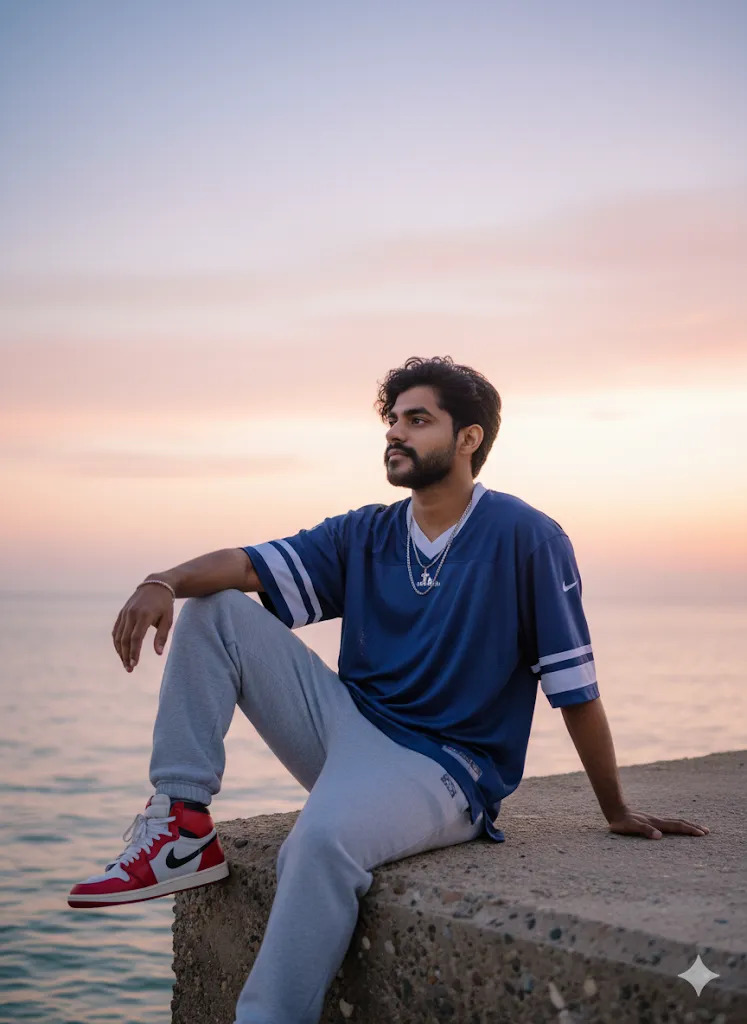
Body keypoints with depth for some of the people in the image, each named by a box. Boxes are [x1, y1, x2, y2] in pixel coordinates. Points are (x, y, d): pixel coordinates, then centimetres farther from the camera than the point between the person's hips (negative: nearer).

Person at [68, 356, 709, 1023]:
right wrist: (165, 582, -23)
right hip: (348, 722, 7)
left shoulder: (525, 538, -9)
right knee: (214, 608, -3)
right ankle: (184, 829, -10)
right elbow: (249, 565, -2)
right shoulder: (365, 536, 9)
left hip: (442, 769, -6)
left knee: (322, 839, -39)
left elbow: (575, 687, -6)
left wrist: (617, 813, 0)